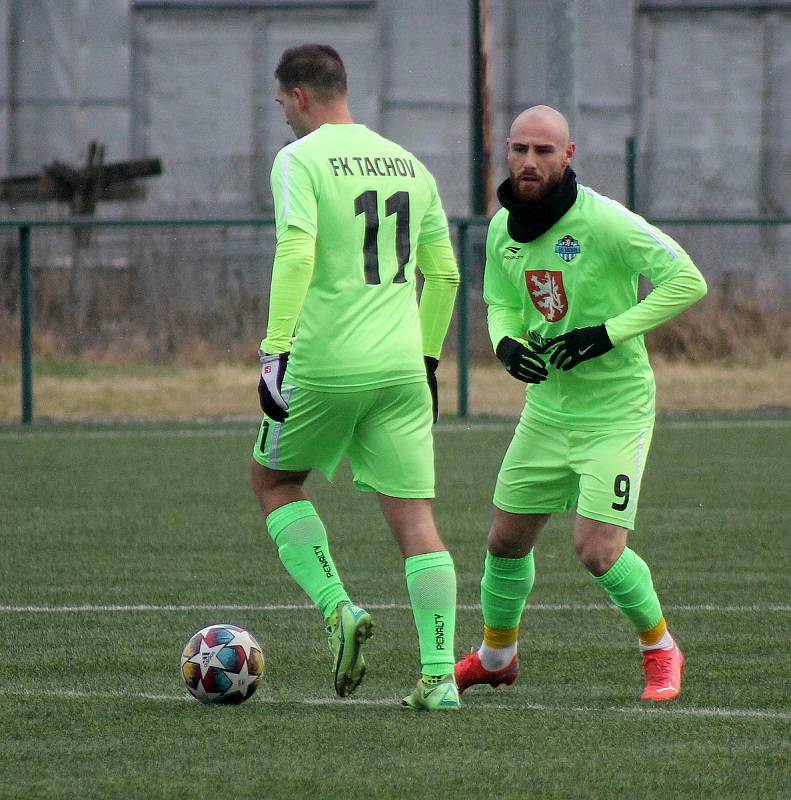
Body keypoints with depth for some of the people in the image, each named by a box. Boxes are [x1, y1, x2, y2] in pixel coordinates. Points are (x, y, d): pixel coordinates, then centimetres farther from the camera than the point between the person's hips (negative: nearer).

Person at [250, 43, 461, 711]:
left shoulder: (300, 159, -4)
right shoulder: (407, 163, 15)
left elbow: (296, 252, -18)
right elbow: (444, 272, 18)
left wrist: (276, 350, -18)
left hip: (326, 362, -5)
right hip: (402, 367, 5)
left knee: (273, 479, 19)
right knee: (414, 516, 4)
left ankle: (338, 610, 1)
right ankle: (439, 676, -5)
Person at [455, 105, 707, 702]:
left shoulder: (604, 221, -20)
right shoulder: (503, 227, 2)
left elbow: (688, 281, -21)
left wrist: (609, 333, -24)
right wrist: (506, 341, -8)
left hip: (617, 411, -6)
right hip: (548, 407, 6)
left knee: (598, 551, -15)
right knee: (506, 542, 13)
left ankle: (660, 647, 11)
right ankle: (495, 656, 38)